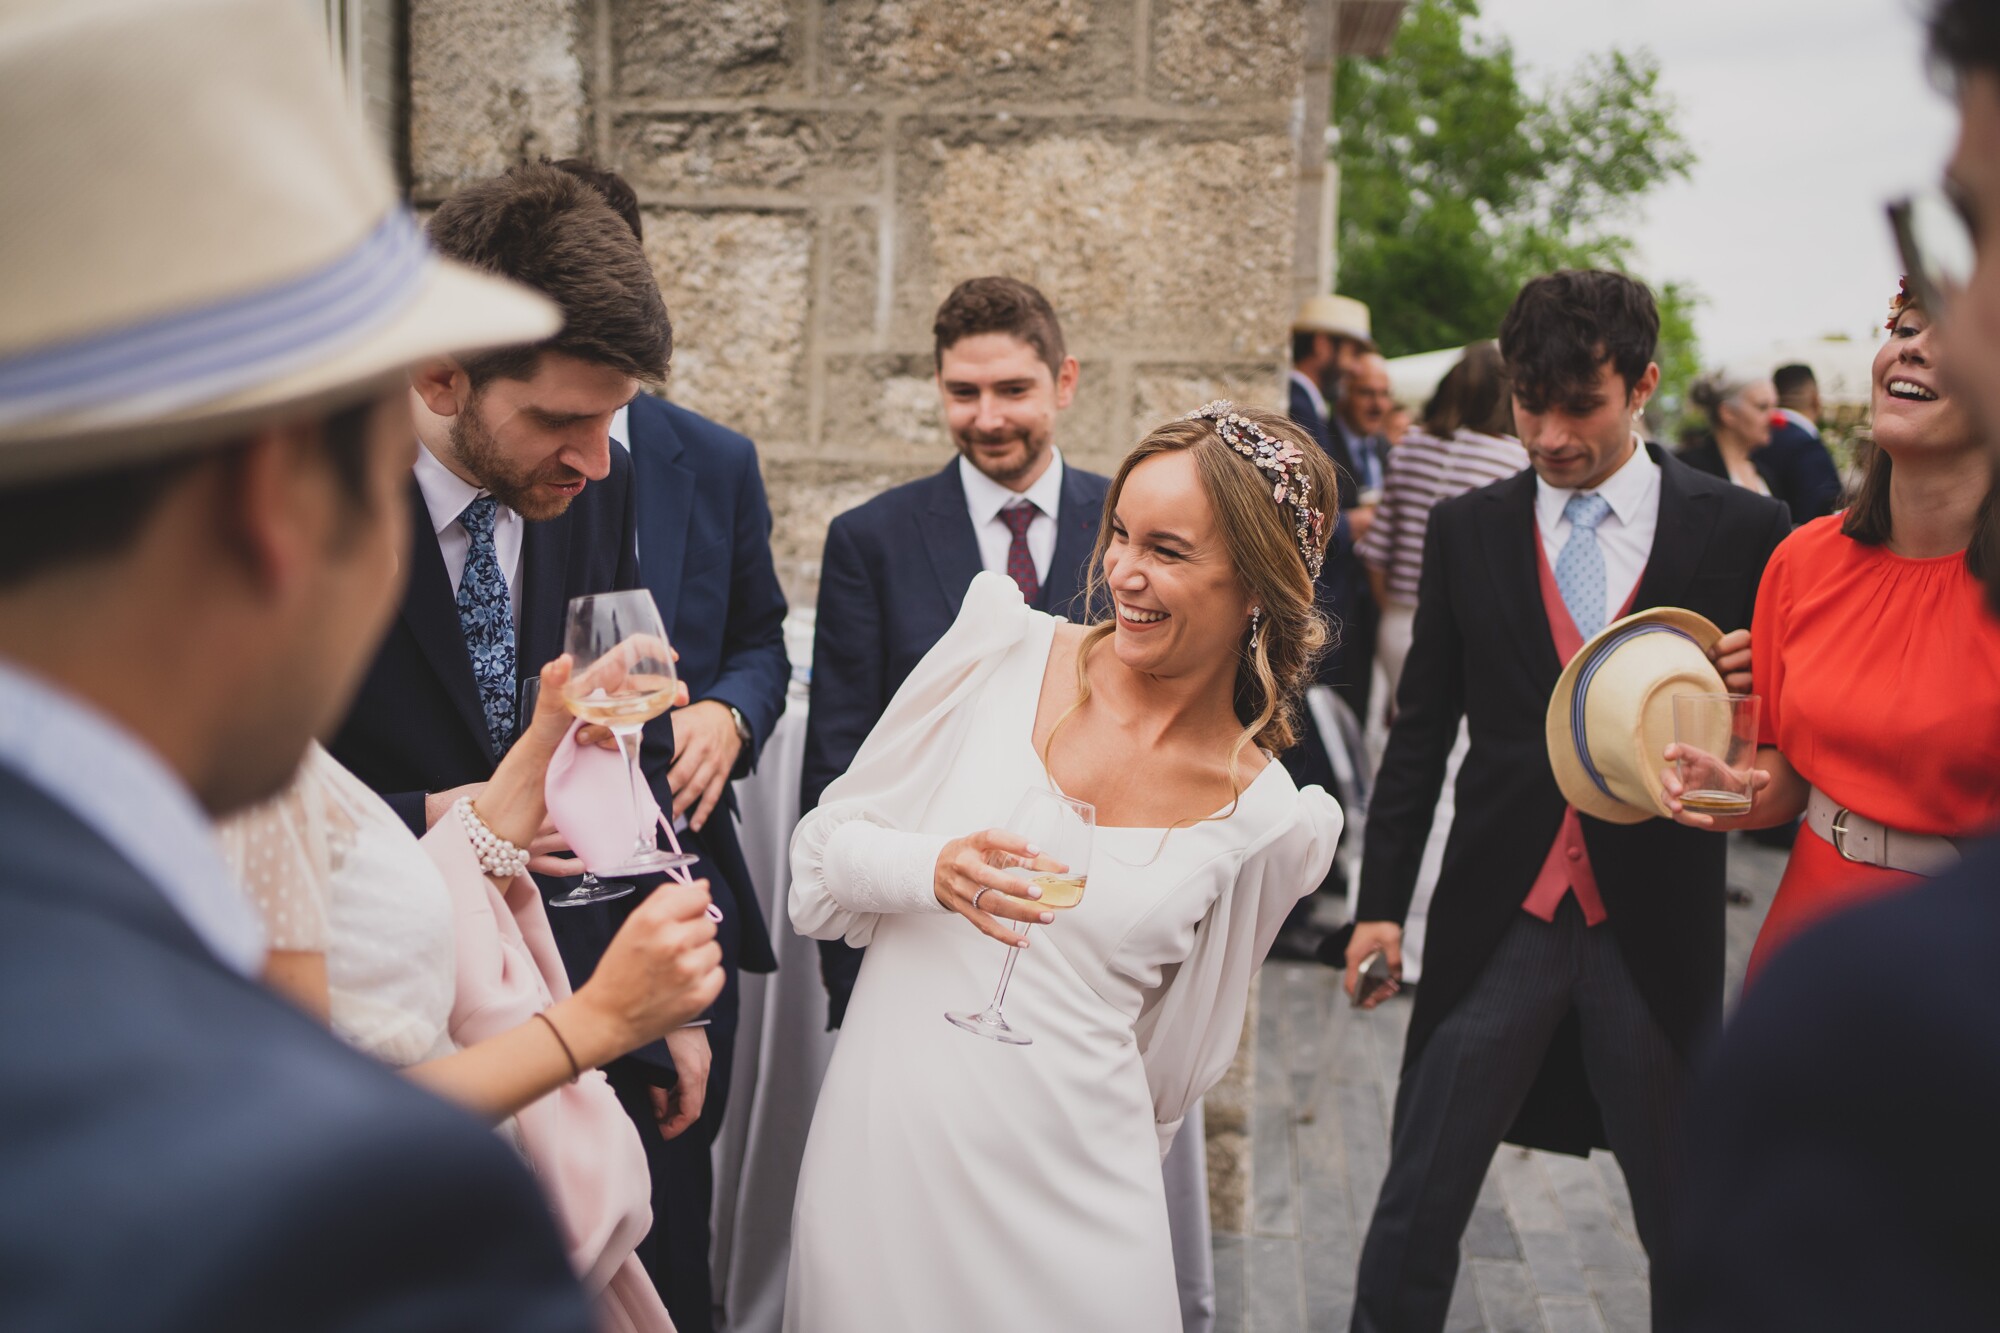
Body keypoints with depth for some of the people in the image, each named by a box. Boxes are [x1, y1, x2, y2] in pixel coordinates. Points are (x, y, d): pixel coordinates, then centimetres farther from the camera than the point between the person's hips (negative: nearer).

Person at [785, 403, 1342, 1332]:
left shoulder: (1266, 822, -3)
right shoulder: (1006, 647, -4)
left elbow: (1170, 1060, 8)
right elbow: (827, 843, 1)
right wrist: (930, 872, -17)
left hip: (1059, 1185, 0)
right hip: (878, 1140, 1)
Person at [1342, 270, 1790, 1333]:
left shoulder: (1740, 529, -2)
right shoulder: (1466, 530, 4)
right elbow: (1421, 732, 7)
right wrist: (1381, 902, 5)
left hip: (1656, 926, -1)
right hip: (1499, 921, 1)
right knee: (1418, 1205, 5)